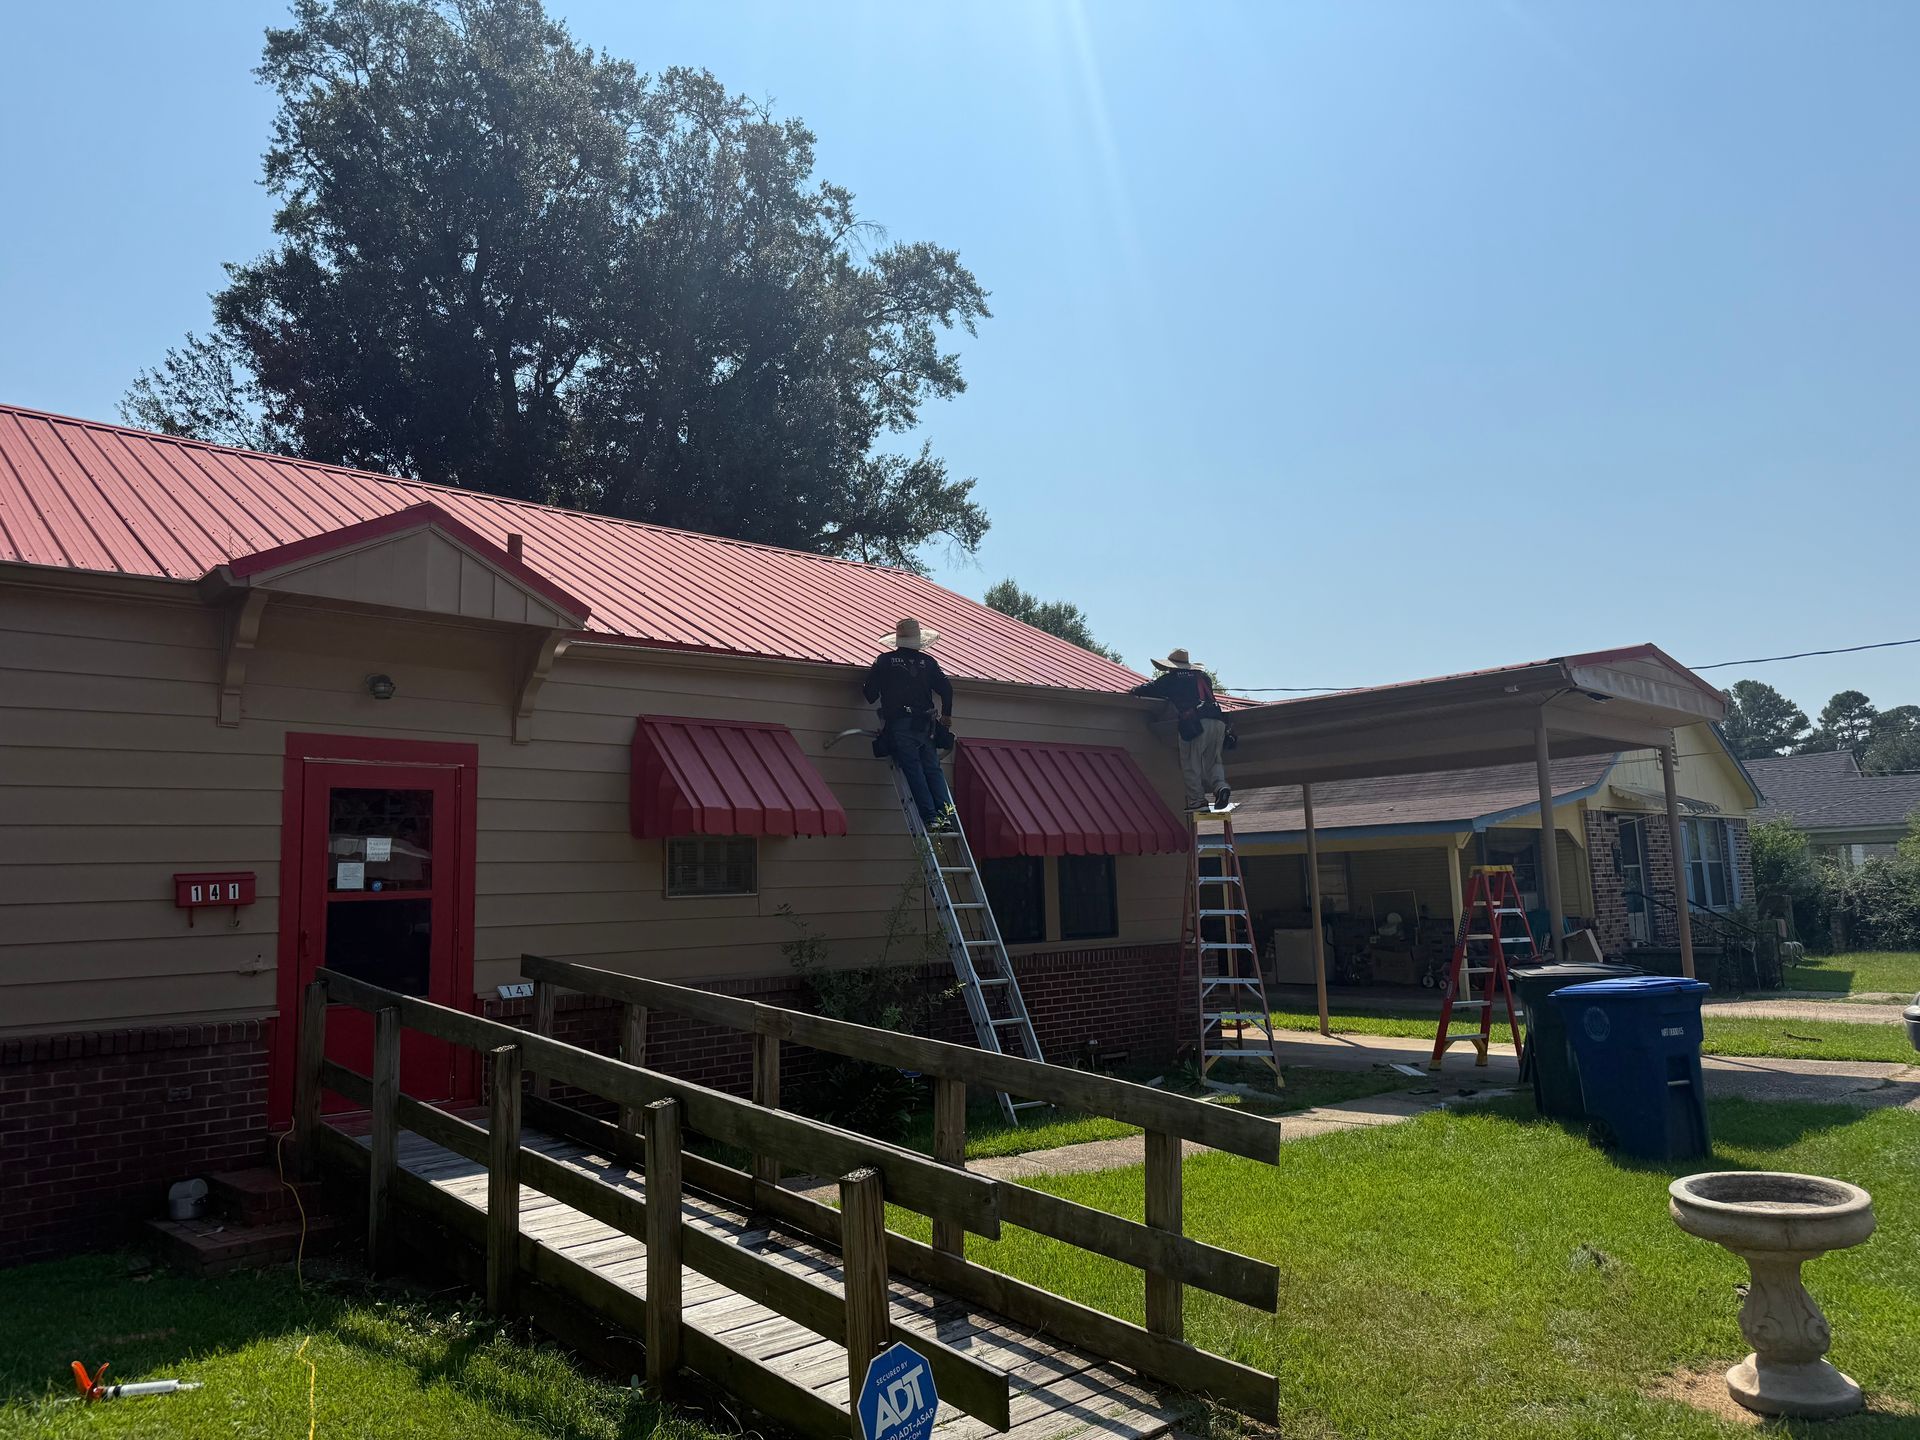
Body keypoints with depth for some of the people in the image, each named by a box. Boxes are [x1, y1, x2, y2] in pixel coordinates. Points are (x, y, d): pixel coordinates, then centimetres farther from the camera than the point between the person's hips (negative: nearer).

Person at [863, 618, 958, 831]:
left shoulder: (885, 661, 4)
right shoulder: (928, 662, 11)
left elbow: (870, 693, 4)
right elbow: (946, 688, 5)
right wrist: (946, 713, 19)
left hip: (899, 725, -2)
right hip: (925, 725, 3)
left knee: (914, 771, -7)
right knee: (933, 769, 4)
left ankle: (931, 817, -15)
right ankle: (946, 811, -12)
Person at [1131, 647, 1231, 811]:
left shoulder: (1170, 679, 10)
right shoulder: (1202, 676, 25)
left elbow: (1144, 690, 10)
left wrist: (1135, 689, 33)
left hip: (1195, 723, -5)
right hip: (1218, 720, 5)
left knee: (1191, 764, 4)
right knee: (1213, 760, 15)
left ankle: (1197, 800, 1)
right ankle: (1220, 786, -9)